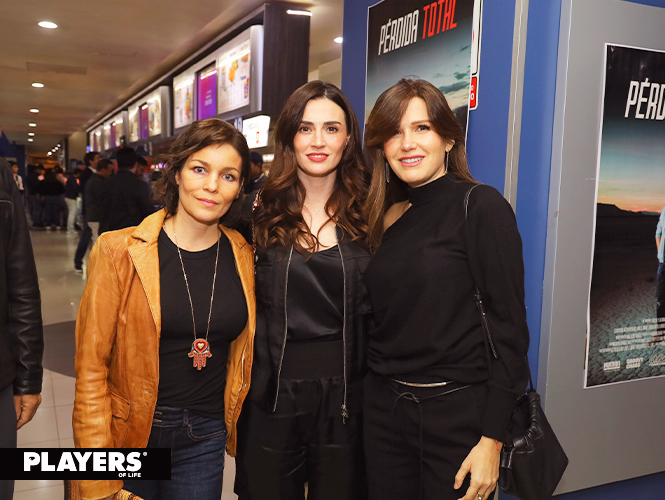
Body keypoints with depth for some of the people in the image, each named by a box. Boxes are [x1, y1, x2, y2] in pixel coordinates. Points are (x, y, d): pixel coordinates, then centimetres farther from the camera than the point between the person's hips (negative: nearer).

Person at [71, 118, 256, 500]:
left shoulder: (243, 256, -2)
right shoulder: (120, 251, -11)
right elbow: (91, 366, -10)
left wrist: (235, 426, 9)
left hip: (206, 438, 2)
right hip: (130, 432, -2)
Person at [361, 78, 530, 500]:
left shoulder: (480, 206, -10)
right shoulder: (387, 216, 7)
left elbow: (509, 325, -13)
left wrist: (492, 440, -15)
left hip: (458, 410, -5)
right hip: (384, 406, 5)